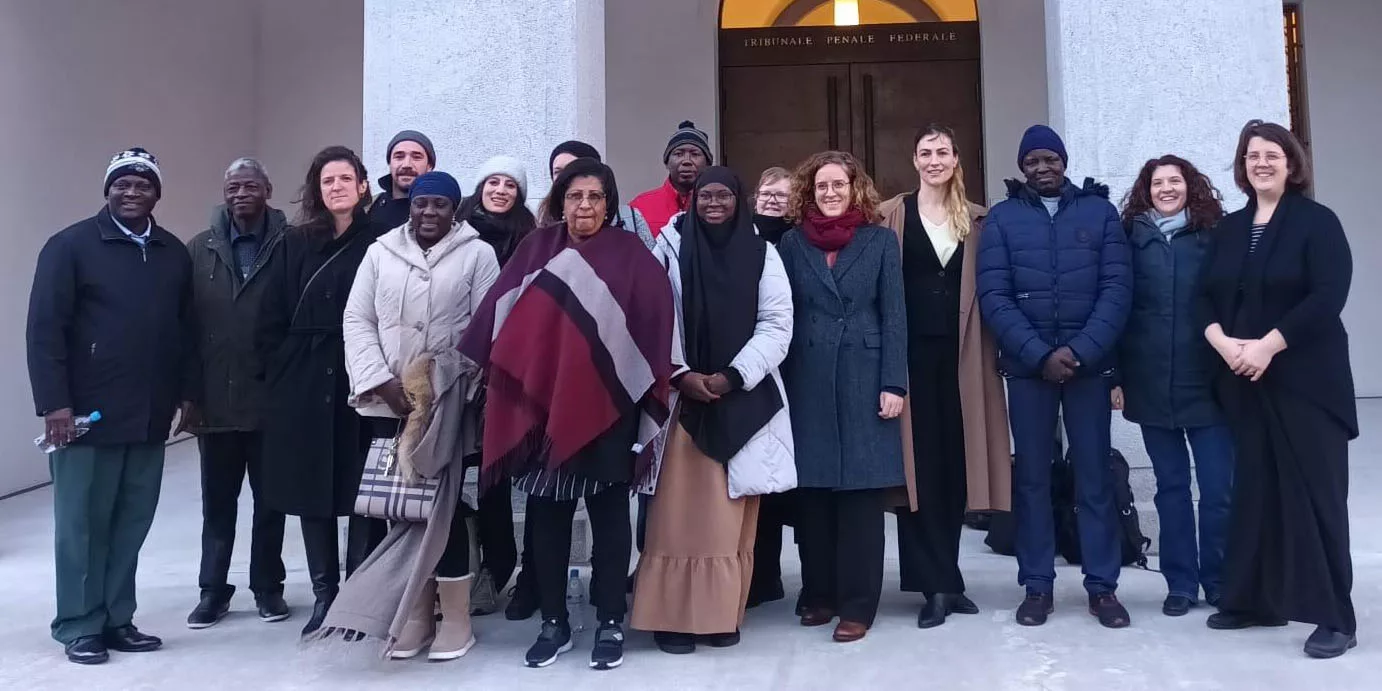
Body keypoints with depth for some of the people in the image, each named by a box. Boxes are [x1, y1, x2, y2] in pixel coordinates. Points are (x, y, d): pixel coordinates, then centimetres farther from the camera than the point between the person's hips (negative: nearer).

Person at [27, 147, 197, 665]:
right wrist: (54, 403, -14)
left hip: (150, 417, 4)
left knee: (132, 523, 9)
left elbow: (186, 329, 15)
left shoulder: (175, 253, 11)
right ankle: (79, 627, 15)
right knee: (83, 523, 4)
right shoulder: (71, 245, -3)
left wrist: (187, 392, 11)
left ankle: (117, 619, 20)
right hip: (87, 414, -4)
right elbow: (45, 328, -8)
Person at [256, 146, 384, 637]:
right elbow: (271, 320, 10)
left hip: (362, 384, -3)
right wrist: (282, 370, 2)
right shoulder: (296, 244, 11)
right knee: (311, 492, 7)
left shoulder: (379, 242, 1)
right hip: (304, 387, 3)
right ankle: (324, 595, 18)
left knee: (363, 493, 0)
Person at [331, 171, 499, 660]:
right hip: (388, 402, 3)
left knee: (443, 500, -2)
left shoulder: (477, 254, 0)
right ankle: (416, 612, 17)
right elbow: (357, 320, 6)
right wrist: (383, 382, -6)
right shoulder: (380, 252, 9)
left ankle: (456, 616, 9)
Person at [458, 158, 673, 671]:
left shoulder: (631, 256, 1)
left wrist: (650, 392, -12)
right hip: (541, 403, 3)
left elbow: (656, 324, -5)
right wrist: (490, 375, -3)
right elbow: (500, 318, 5)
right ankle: (554, 622, 22)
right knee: (546, 516, 9)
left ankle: (610, 624, 18)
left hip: (605, 407, -2)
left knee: (608, 516, 7)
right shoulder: (536, 250, 8)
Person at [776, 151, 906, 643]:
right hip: (808, 382, 1)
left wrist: (894, 383, -6)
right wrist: (778, 383, 0)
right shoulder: (792, 242, 8)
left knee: (862, 492, 0)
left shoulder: (881, 241, 5)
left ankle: (857, 604, 8)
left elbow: (894, 316, 1)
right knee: (812, 492, 5)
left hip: (864, 379, -1)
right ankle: (819, 594, 19)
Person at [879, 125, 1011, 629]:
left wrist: (988, 351, -1)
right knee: (920, 463, -3)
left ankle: (943, 577, 19)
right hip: (912, 351, -3)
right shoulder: (891, 216, 3)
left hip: (961, 352, 3)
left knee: (956, 461, 7)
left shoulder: (976, 220, 12)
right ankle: (938, 583, 4)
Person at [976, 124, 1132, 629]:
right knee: (1031, 476, 5)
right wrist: (1040, 354, -13)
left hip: (1089, 362, 0)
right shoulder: (1002, 218, 4)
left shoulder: (1099, 211, 6)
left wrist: (1079, 351, -13)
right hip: (1027, 365, 0)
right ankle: (1036, 586, 14)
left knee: (1094, 475, 4)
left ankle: (1102, 586, 14)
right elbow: (993, 296, -4)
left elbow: (1117, 288, -2)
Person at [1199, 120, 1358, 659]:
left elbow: (1328, 297, -14)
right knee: (1254, 489, 9)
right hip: (1243, 382, 5)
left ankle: (1335, 618, 5)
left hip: (1305, 380, -5)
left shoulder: (1317, 222, -3)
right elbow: (1206, 296, 8)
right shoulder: (1229, 229, 13)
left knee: (1314, 491, -4)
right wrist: (1222, 341, -10)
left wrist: (1267, 345, -19)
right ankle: (1255, 600, 19)